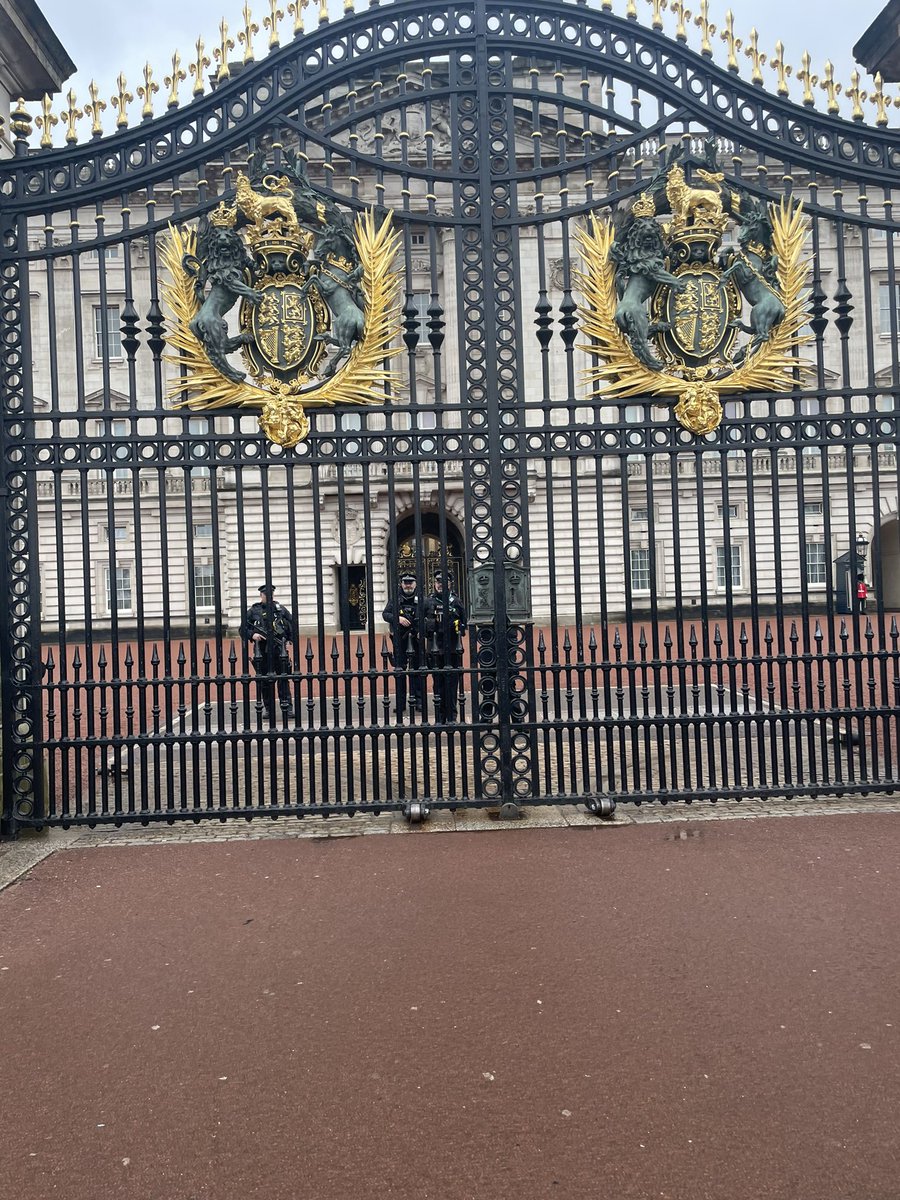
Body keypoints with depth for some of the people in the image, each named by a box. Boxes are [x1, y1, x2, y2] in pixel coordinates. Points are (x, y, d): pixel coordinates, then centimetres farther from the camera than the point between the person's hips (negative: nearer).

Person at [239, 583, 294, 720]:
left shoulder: (280, 609, 10)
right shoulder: (253, 611, 7)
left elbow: (292, 624, 17)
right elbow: (243, 628, 7)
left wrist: (289, 640, 5)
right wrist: (252, 635, -11)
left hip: (279, 649, 0)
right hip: (261, 651, 0)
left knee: (283, 678, -4)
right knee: (265, 681, 5)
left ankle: (286, 707, -2)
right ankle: (269, 709, 14)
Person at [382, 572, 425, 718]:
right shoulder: (395, 599, 5)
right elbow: (385, 614, 1)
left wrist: (422, 631, -13)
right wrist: (398, 618, -15)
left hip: (416, 640, -1)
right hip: (399, 640, 1)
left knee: (417, 670, 4)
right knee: (399, 671, 5)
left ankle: (418, 700, 14)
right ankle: (400, 703, 12)